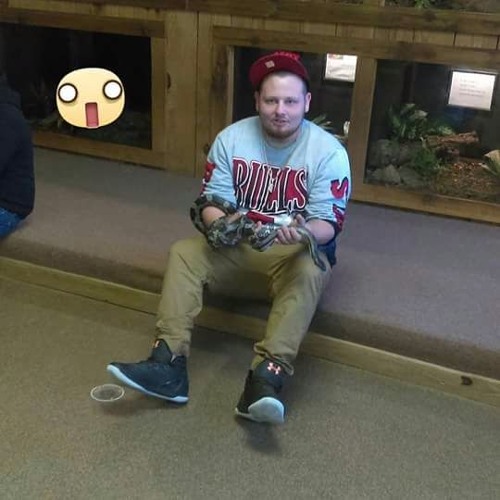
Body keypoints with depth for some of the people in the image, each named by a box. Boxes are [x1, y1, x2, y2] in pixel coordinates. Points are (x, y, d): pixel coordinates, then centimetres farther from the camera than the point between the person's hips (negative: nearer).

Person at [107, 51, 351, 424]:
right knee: (184, 252, -20)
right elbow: (211, 199, -4)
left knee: (308, 272, -36)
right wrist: (219, 224, -28)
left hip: (298, 252, -3)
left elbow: (328, 223, -17)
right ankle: (169, 365, -29)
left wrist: (303, 233, -41)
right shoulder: (231, 138, -4)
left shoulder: (329, 152, -12)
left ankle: (265, 382, -46)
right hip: (240, 247, 3)